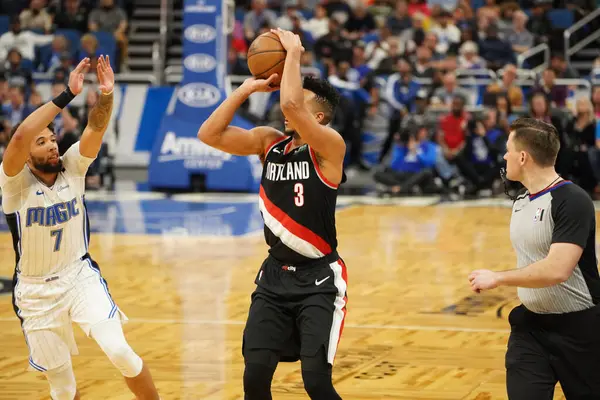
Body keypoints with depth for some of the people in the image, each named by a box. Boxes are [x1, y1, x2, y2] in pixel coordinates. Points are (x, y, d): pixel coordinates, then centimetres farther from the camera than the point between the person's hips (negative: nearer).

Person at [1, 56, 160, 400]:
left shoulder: (72, 166, -6)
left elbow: (96, 129, -21)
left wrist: (106, 95, -41)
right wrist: (68, 95, -38)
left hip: (80, 275, 1)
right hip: (36, 291, -1)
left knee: (119, 350, -21)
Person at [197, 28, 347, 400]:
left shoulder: (330, 146, -13)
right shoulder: (269, 141, 5)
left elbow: (289, 104, -30)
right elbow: (209, 134, -3)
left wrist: (293, 52, -17)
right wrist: (247, 88, -4)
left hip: (319, 279, -6)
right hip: (275, 275, 6)